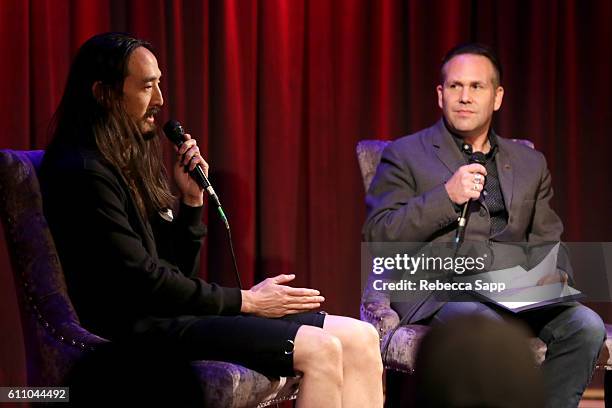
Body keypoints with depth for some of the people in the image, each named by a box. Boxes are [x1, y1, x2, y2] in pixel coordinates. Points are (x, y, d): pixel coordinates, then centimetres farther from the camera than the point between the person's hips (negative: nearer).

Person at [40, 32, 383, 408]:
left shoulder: (132, 164, 19)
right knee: (321, 349, -22)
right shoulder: (84, 172, -11)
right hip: (140, 328, -9)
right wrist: (245, 301, -9)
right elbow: (141, 282, -15)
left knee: (361, 339, -4)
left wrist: (192, 199, 4)